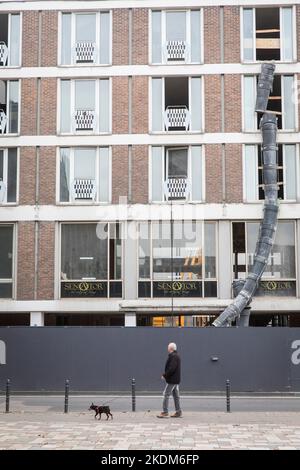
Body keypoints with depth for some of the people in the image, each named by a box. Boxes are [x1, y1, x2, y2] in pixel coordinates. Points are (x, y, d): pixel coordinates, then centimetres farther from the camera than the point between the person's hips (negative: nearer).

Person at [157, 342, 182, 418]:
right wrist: (165, 375, 13)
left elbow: (171, 368, -25)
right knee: (176, 395, 12)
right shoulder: (176, 356, 16)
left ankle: (165, 412, -6)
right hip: (176, 380, 10)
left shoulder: (173, 356, -17)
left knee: (166, 395, -7)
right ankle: (178, 412, 15)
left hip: (171, 380, -10)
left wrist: (165, 375, -17)